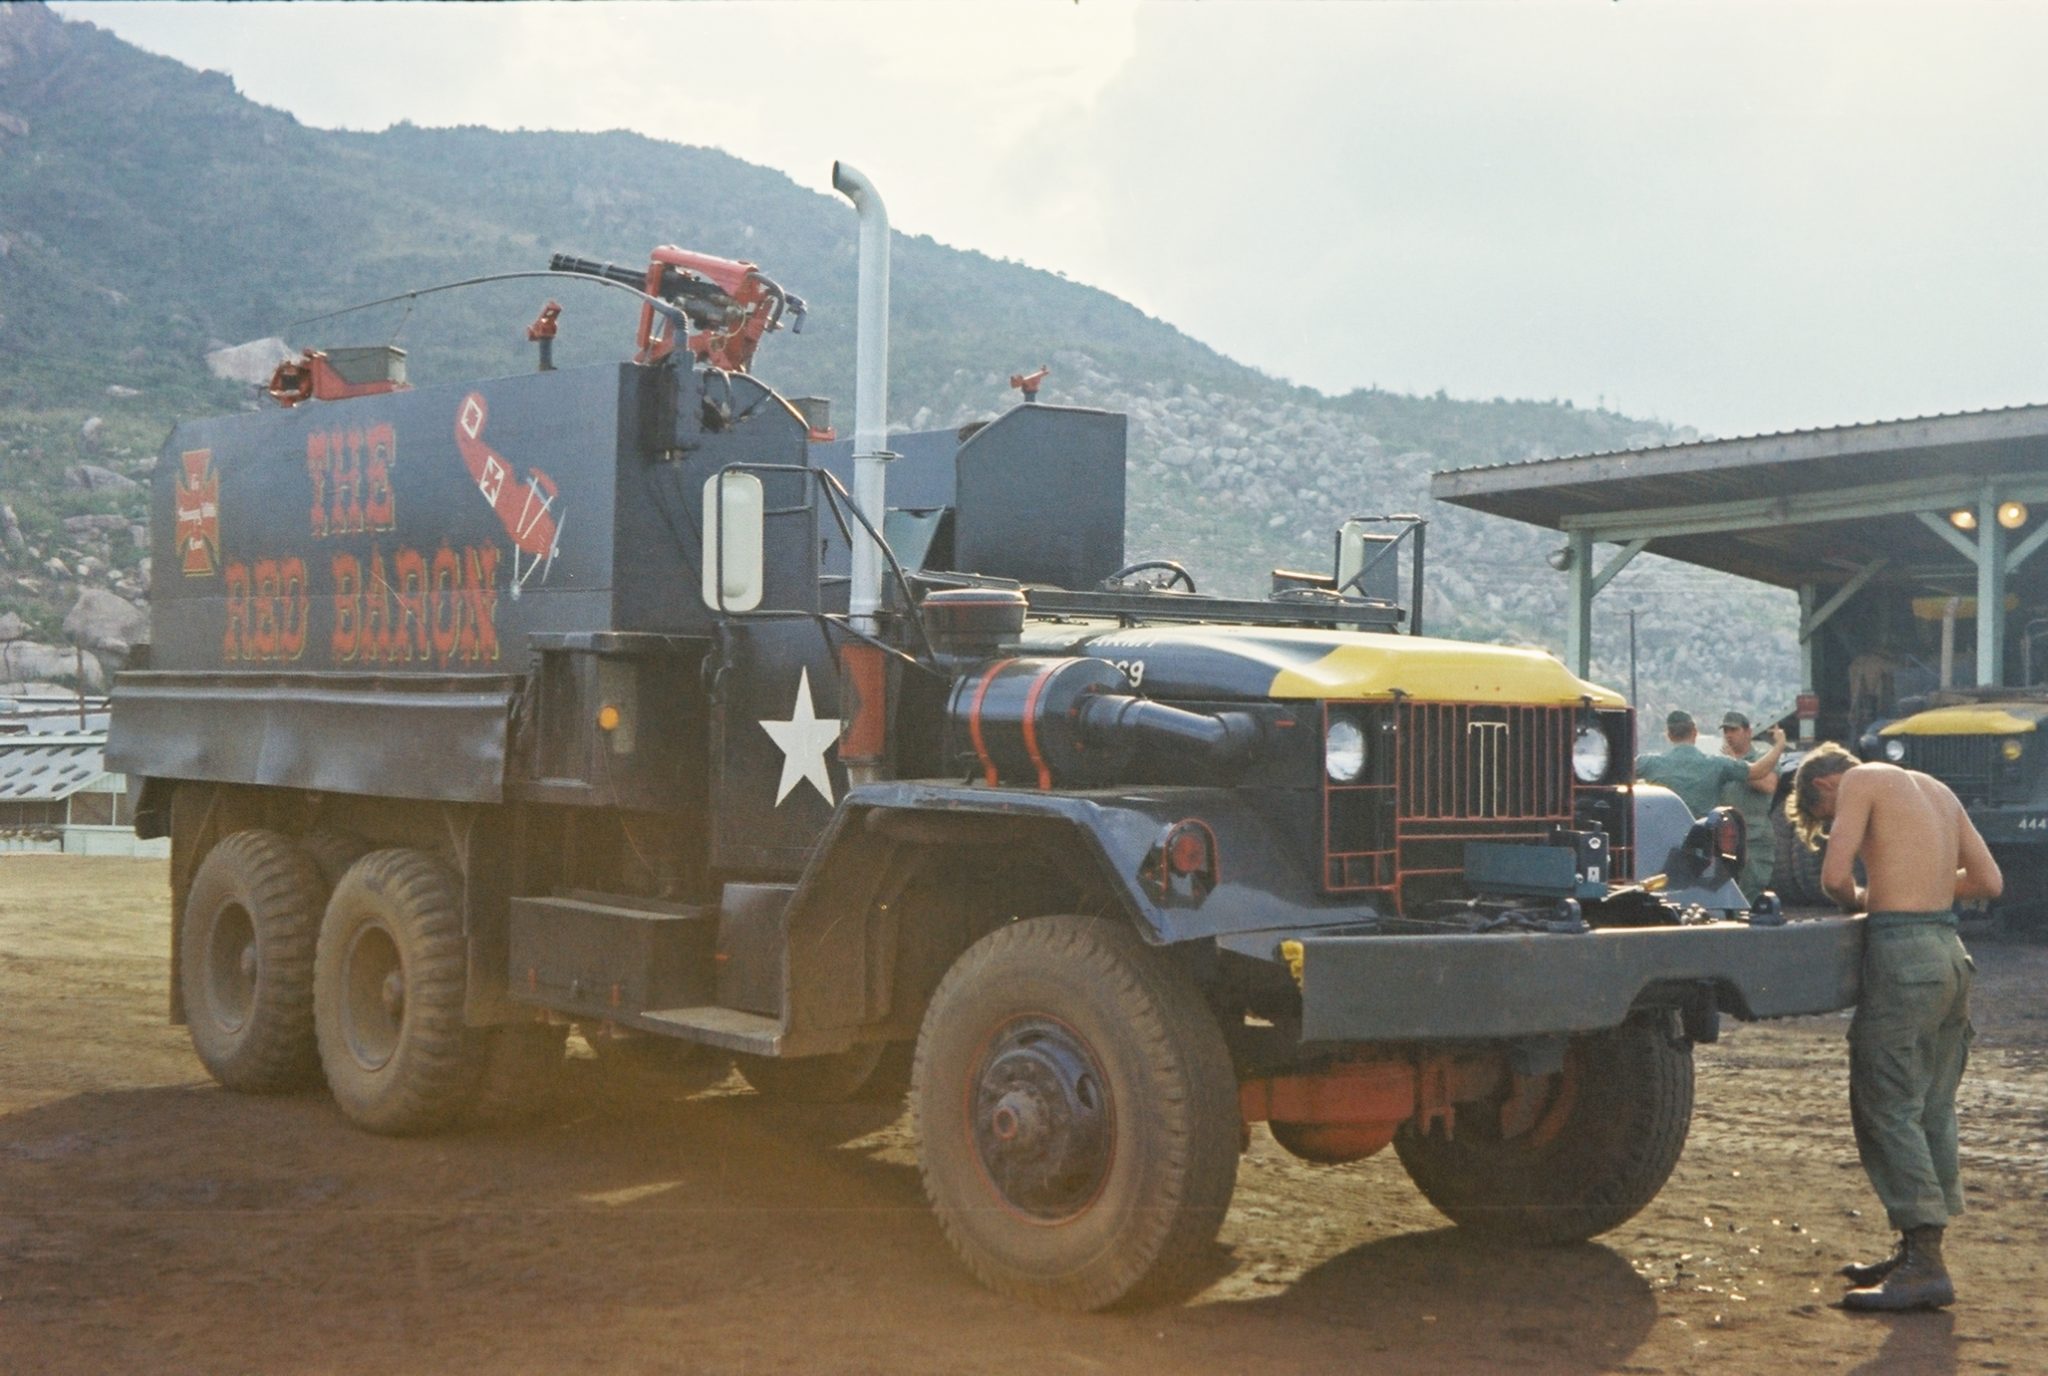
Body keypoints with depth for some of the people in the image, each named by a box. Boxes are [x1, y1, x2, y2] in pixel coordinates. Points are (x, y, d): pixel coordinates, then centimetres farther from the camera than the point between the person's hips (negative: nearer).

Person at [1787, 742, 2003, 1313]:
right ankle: (1918, 1250, 21)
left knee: (1886, 1106, -4)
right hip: (1950, 949, 8)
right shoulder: (1935, 789, 20)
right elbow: (1989, 880, 17)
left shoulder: (1861, 781, -2)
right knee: (1931, 1109, 13)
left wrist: (1860, 899, 8)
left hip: (1902, 953, -8)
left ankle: (1925, 1266, -7)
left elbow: (1835, 875, -12)